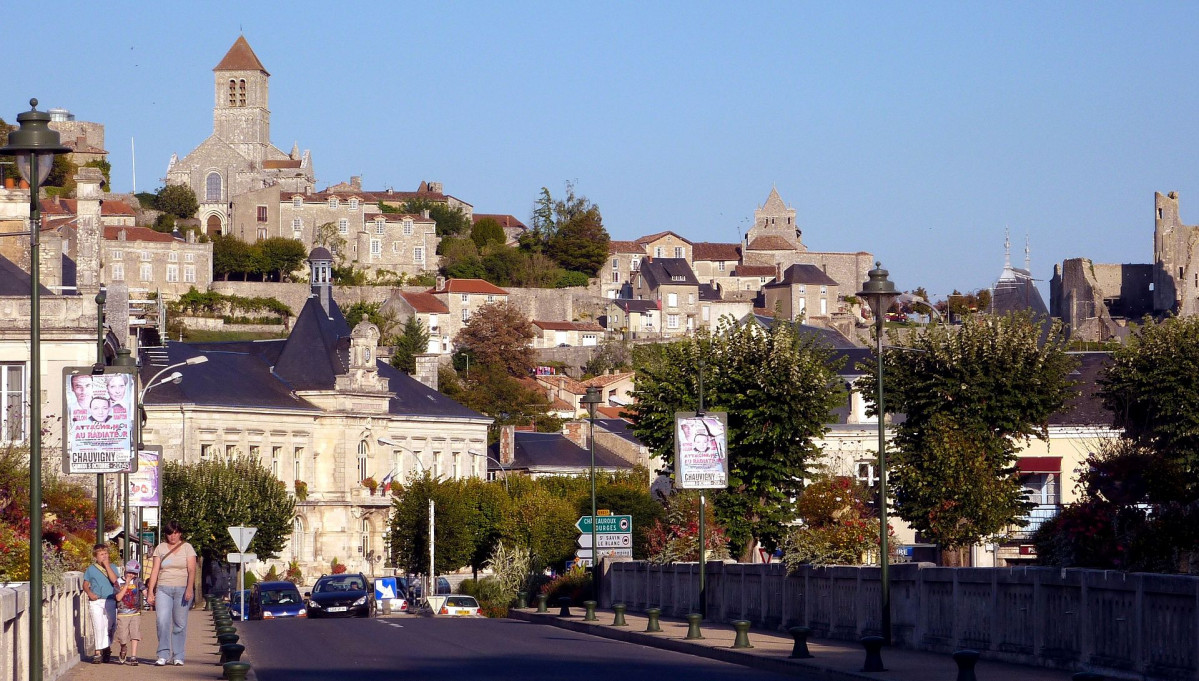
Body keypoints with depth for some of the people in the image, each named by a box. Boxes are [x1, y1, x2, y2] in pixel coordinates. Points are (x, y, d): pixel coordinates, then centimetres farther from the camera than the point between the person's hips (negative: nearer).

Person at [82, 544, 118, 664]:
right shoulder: (91, 569, 7)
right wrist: (89, 593, -8)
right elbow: (85, 584, 11)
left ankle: (105, 651, 15)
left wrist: (107, 565, -9)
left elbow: (114, 580, -9)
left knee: (108, 627, 3)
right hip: (95, 601, -1)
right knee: (98, 626, -9)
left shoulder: (112, 567, 8)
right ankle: (98, 652, -7)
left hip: (110, 601, 1)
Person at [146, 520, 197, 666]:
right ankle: (163, 655, -12)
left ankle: (178, 656, 6)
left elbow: (191, 570, -4)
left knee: (180, 624, -1)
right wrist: (150, 592, 0)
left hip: (182, 589, -1)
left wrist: (189, 588, -18)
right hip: (163, 589, 1)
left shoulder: (187, 548, 5)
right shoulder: (160, 548, 11)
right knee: (162, 621, -13)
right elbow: (155, 570, 8)